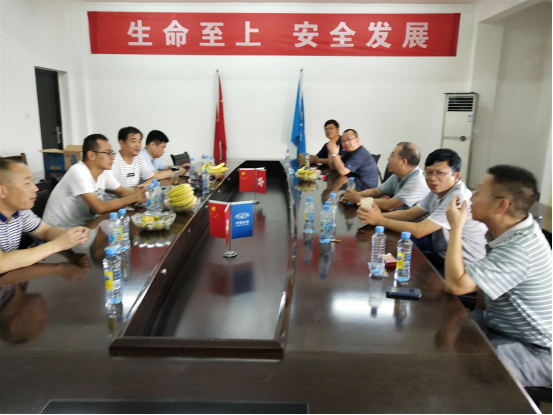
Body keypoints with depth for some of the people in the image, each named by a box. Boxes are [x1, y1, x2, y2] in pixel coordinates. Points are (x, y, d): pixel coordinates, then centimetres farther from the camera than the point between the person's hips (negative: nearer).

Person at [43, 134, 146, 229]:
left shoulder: (104, 171, -2)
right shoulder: (78, 172, -24)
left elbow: (121, 191, 9)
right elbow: (99, 208, -29)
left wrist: (138, 192, -12)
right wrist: (133, 198, -24)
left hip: (82, 224, 7)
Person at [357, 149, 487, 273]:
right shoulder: (438, 191, 1)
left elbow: (418, 231, -30)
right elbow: (409, 214, 2)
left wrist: (379, 220, -23)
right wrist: (380, 215, -16)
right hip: (440, 251, 8)